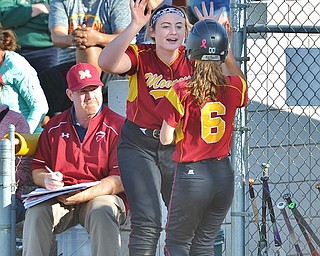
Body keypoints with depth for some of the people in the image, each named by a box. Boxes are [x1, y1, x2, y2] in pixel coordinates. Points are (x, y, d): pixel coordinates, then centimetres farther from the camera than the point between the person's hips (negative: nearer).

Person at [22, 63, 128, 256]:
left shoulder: (117, 126, 0)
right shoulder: (55, 127, 15)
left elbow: (120, 179, -8)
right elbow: (37, 169, 15)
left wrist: (83, 195, -20)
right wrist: (47, 180, -11)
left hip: (101, 196, -3)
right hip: (59, 199, 3)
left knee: (102, 212, -37)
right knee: (36, 212, -28)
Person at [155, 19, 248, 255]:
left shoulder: (182, 92, -14)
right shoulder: (233, 89, -3)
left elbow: (166, 138, -10)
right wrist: (227, 48, 23)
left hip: (191, 174, -4)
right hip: (224, 174, 4)